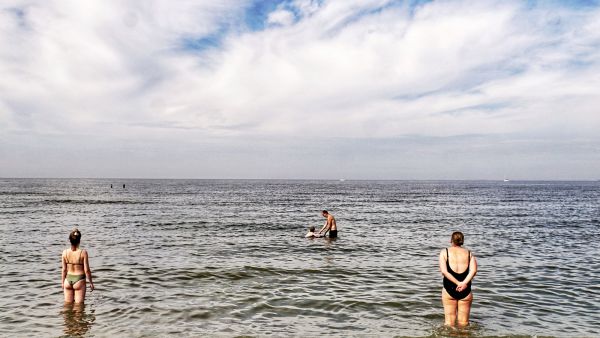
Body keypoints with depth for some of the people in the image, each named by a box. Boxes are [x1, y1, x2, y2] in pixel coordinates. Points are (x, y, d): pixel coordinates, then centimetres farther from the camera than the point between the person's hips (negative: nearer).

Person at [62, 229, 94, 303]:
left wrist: (63, 282, 15)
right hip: (79, 280, -3)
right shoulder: (83, 253, -16)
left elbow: (64, 269, 1)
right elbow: (87, 270, -12)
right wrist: (91, 283, 0)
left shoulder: (65, 252, -6)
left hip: (68, 280, 4)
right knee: (79, 304, 9)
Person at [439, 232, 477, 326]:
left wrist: (458, 283, -13)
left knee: (449, 323, 8)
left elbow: (444, 271, -11)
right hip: (466, 291, 1)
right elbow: (473, 270, -9)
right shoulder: (469, 253, 9)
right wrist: (464, 283, -18)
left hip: (449, 289, -1)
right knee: (464, 323, 13)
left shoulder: (444, 252, 4)